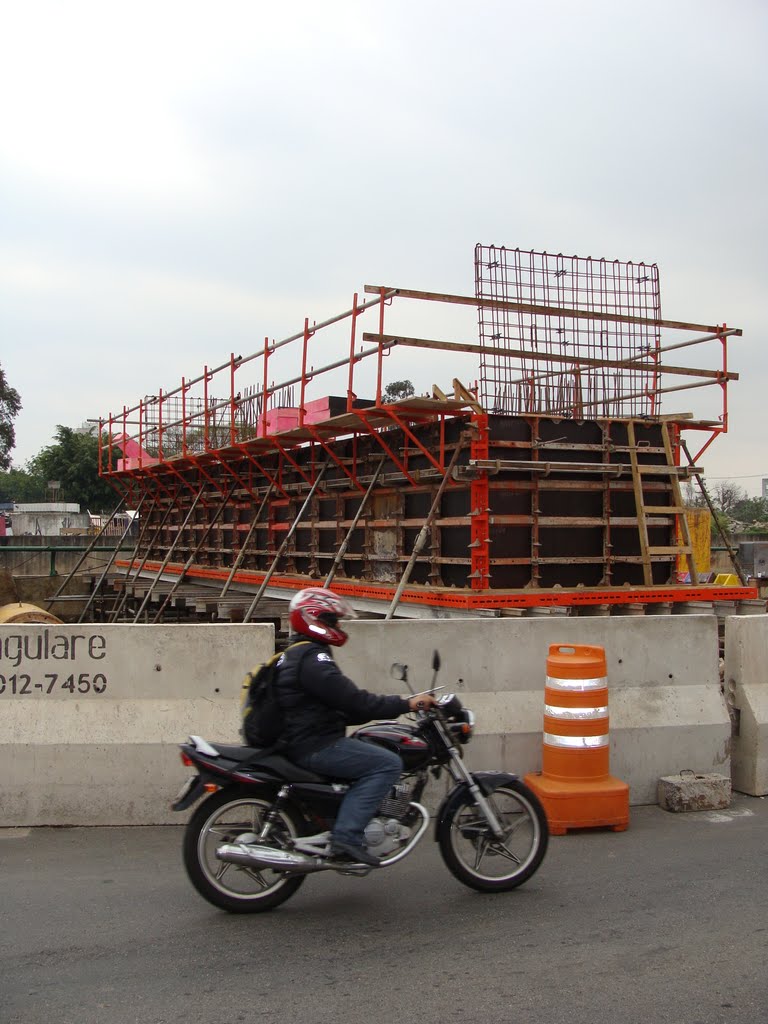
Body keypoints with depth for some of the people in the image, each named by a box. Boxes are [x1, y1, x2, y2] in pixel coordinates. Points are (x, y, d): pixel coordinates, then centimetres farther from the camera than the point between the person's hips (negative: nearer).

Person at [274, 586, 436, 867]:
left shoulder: (295, 655, 19)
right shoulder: (314, 659, -15)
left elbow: (339, 707, 22)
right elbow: (353, 700, -22)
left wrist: (393, 706, 15)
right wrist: (406, 704, -16)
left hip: (303, 741, 11)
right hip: (315, 746, -11)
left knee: (374, 751, 22)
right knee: (388, 764, -15)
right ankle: (346, 836, -22)